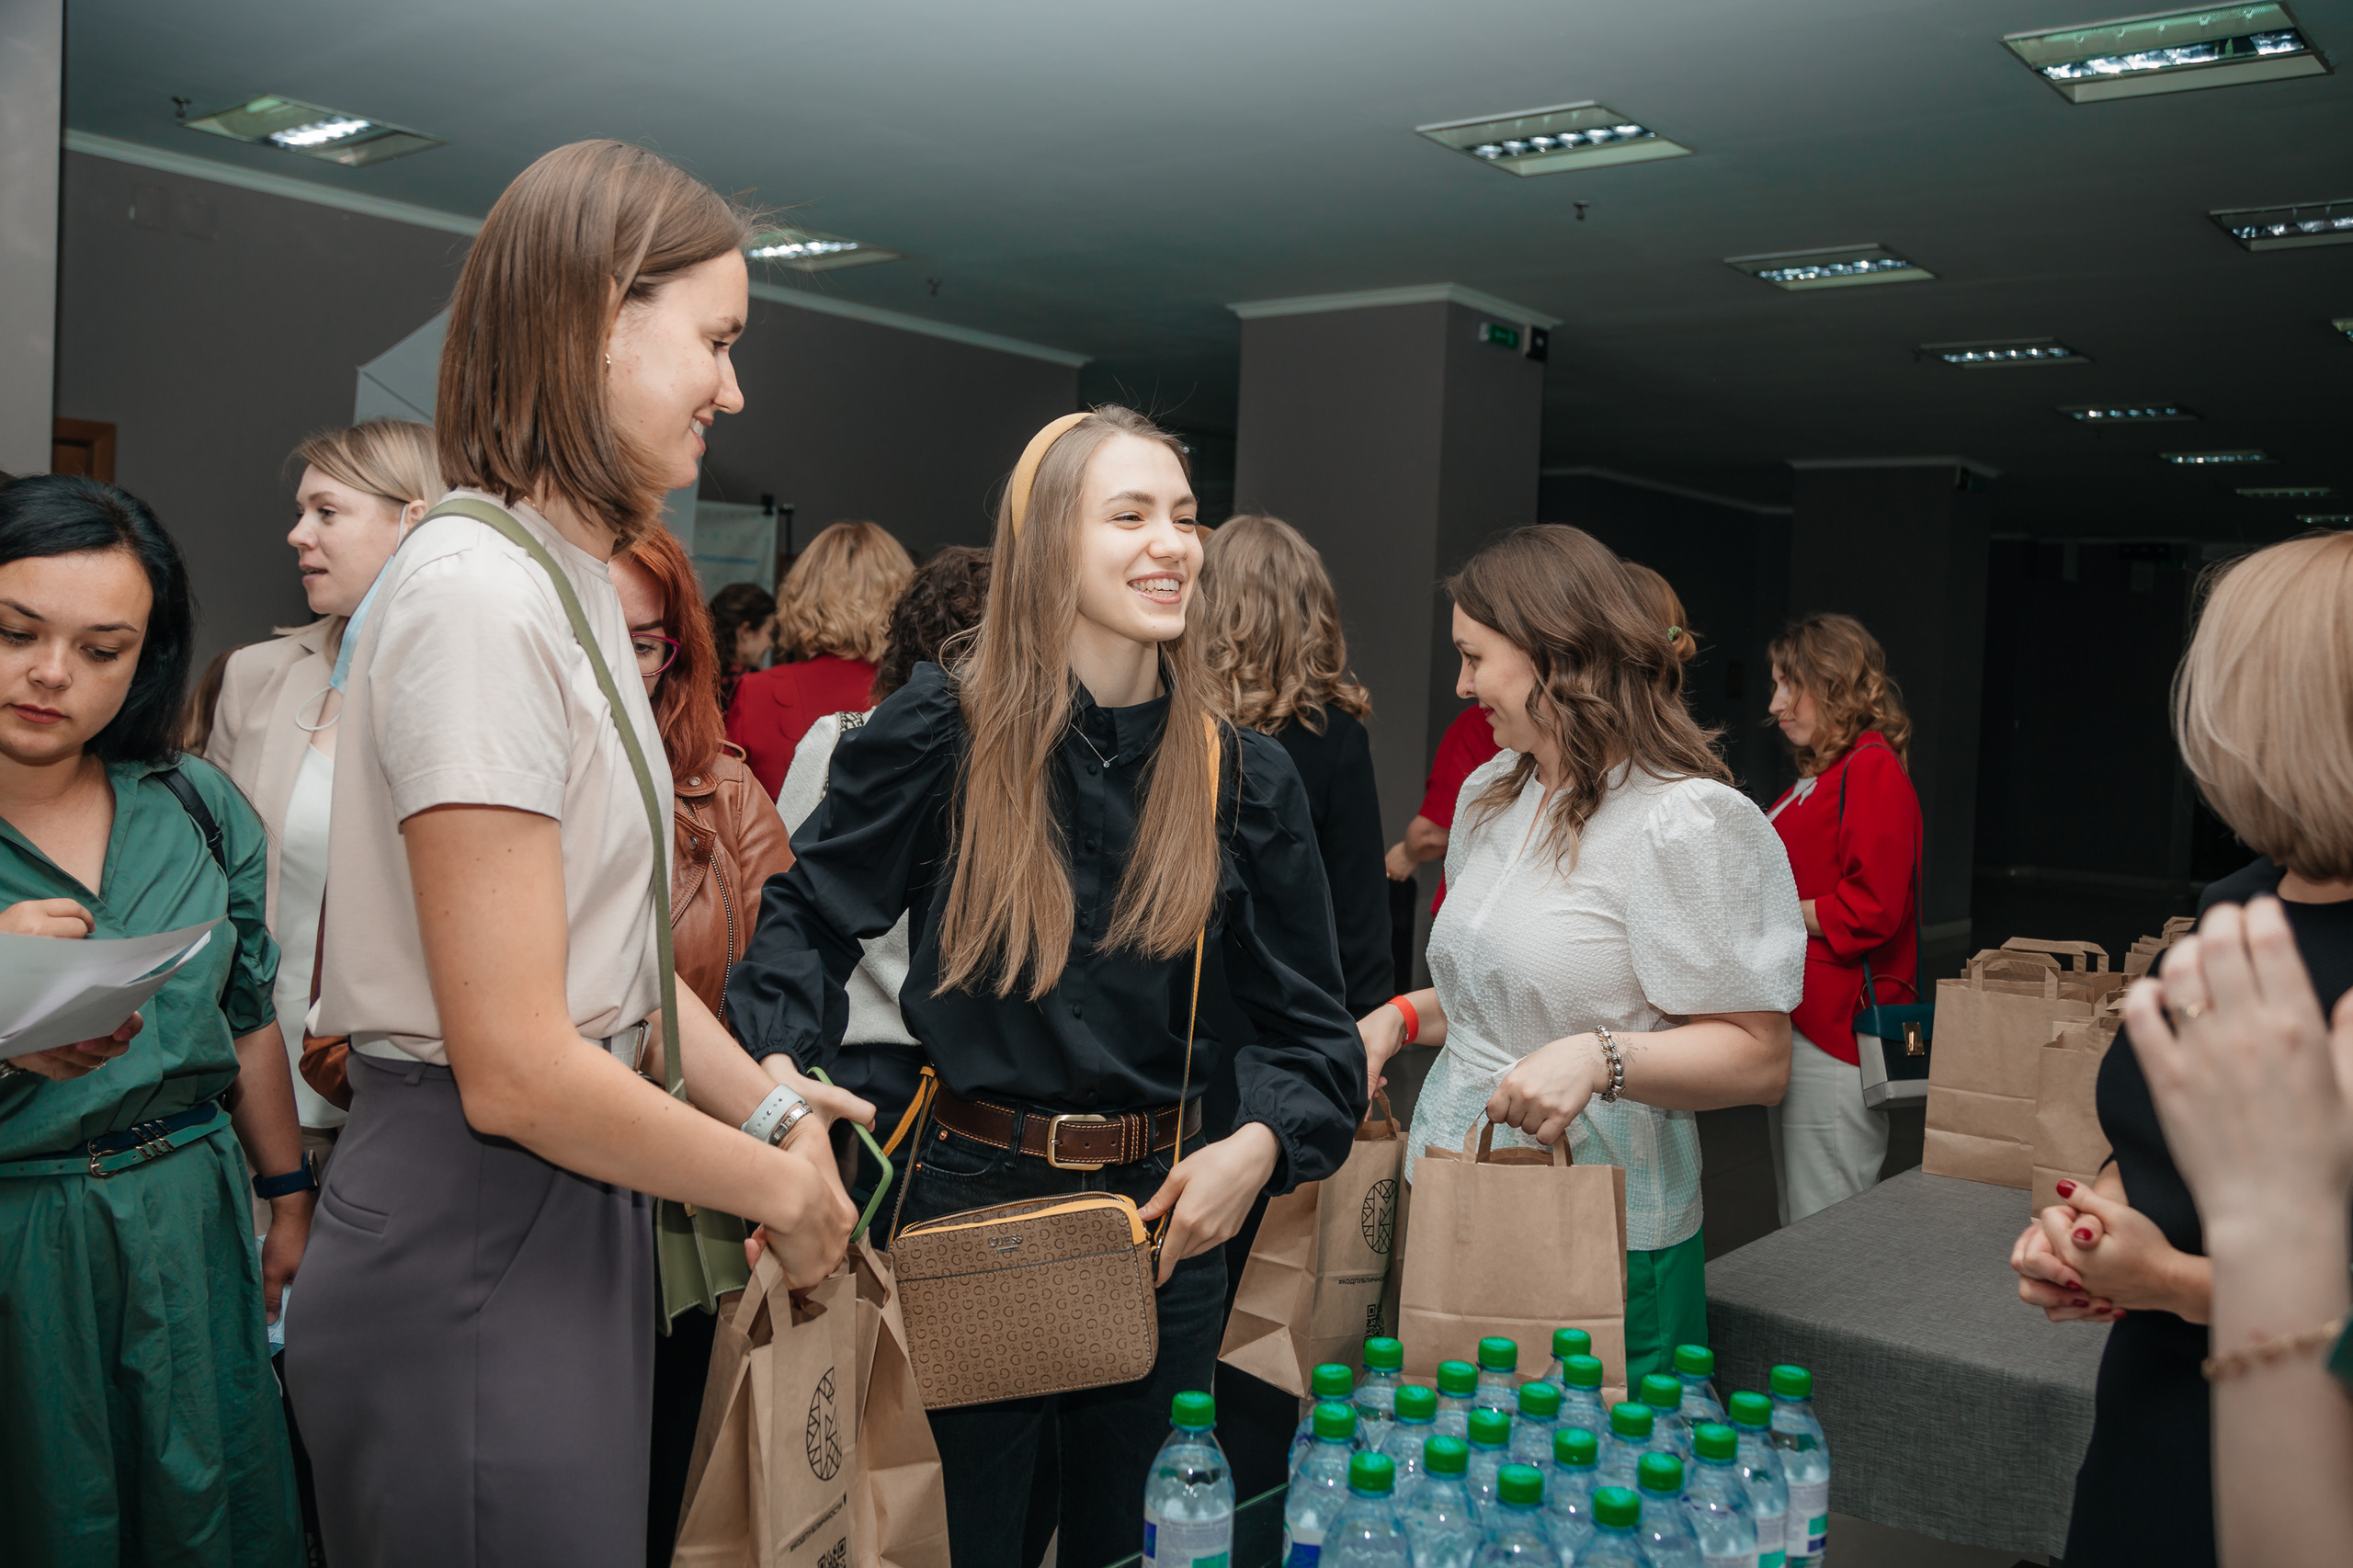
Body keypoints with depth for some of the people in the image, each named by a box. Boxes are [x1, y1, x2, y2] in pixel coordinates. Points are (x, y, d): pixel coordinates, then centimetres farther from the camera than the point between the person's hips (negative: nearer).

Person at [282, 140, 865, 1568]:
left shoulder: (575, 584, 11)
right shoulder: (478, 596, -20)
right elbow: (517, 1069, -23)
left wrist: (771, 1107, 2)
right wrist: (781, 1185, -11)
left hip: (573, 1222, 9)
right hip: (474, 1248, -9)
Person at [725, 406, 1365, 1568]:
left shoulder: (1242, 776, -1)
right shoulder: (942, 733, -9)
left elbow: (1308, 1022, 4)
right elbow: (809, 916, 1)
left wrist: (1259, 1144, -13)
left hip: (1162, 1220, 3)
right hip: (968, 1205, -2)